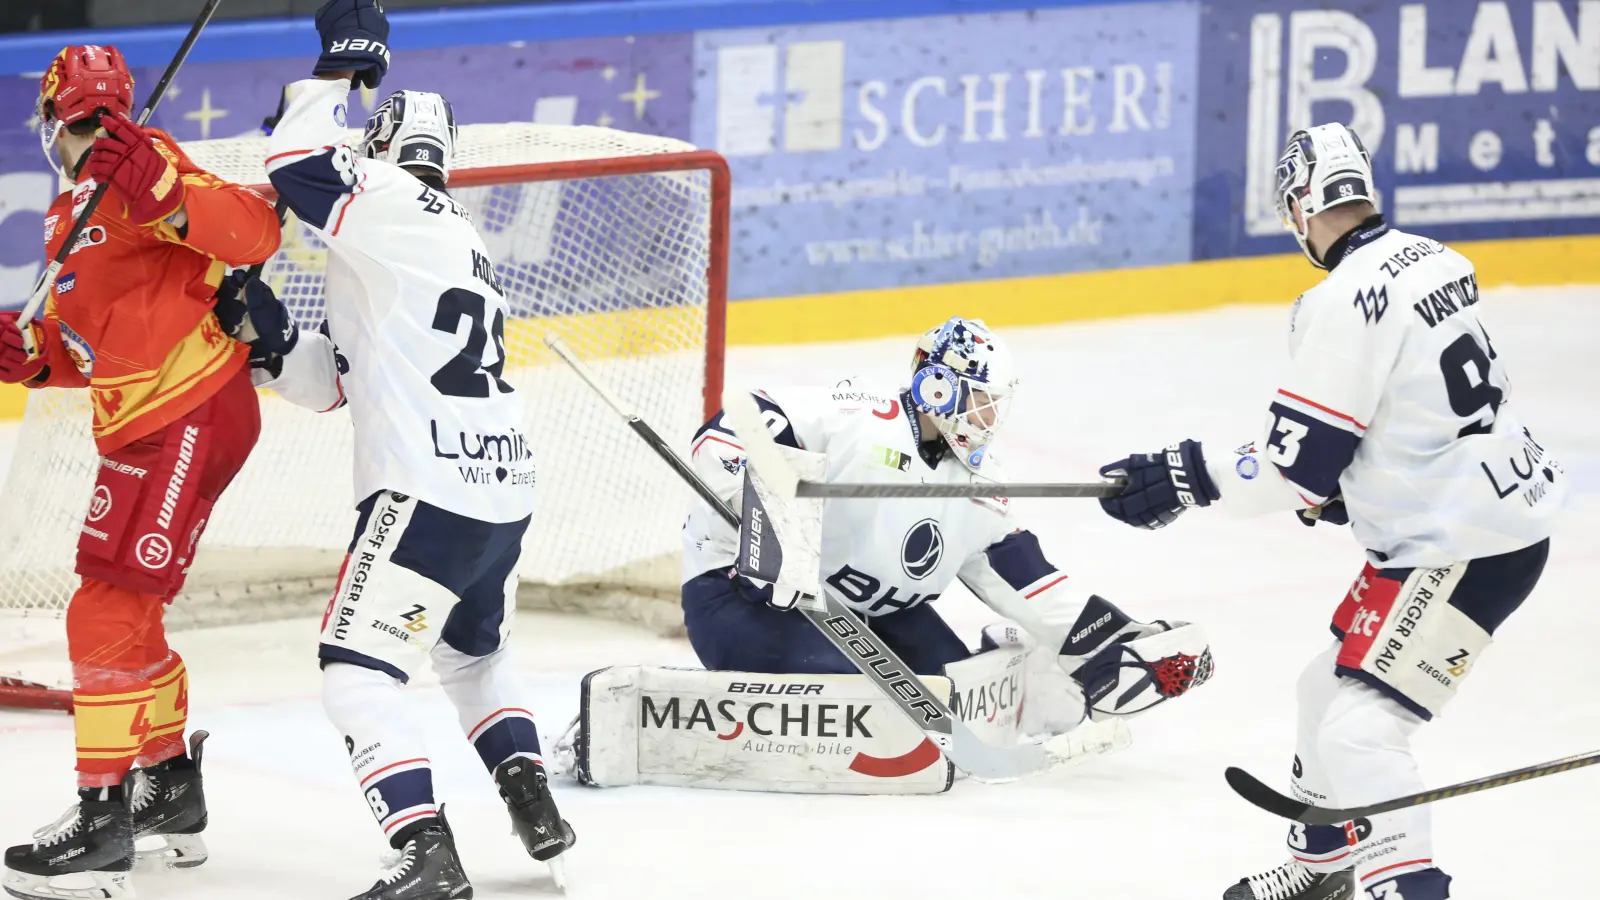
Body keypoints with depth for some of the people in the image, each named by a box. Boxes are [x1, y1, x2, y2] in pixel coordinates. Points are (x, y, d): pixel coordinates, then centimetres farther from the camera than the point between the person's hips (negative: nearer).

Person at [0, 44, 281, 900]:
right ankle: (172, 791, 36)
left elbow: (253, 232, -23)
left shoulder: (142, 167, -11)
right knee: (125, 613, 22)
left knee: (108, 615, -12)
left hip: (192, 418, -11)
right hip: (141, 429, 11)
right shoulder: (71, 215, 18)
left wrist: (165, 192, -36)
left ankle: (104, 817, -10)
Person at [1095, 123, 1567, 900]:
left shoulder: (1344, 303, -21)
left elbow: (1297, 465, -19)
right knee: (1329, 690, 23)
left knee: (1359, 729, -16)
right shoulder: (1428, 260, 8)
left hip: (1463, 548, -10)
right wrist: (1341, 487, 21)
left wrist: (1186, 478, -9)